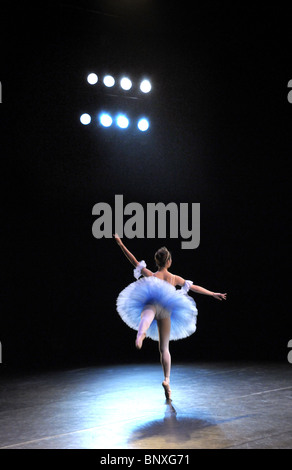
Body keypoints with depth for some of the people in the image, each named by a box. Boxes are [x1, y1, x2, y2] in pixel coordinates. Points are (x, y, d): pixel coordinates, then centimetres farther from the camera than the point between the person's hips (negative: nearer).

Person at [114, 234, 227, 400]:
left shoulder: (150, 275, 10)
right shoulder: (175, 279, 16)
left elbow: (134, 261, 6)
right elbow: (194, 287, 25)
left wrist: (121, 244, 8)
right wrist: (213, 294, 37)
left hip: (150, 304, -3)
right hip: (166, 312, 3)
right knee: (164, 348, 13)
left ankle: (141, 335, -75)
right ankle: (167, 379, 9)